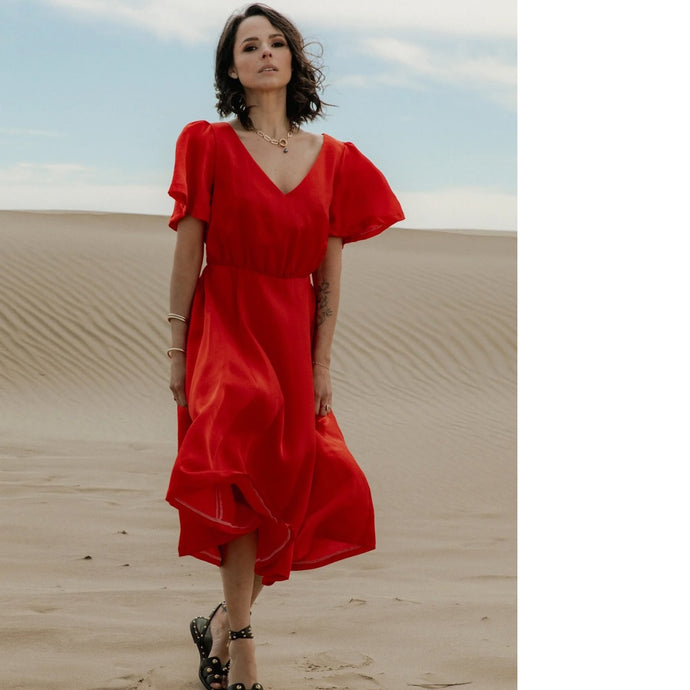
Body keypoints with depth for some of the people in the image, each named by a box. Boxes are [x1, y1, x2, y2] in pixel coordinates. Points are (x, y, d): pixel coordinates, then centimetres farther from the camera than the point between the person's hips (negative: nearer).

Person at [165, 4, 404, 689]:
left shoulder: (333, 159, 7)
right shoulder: (209, 145, 0)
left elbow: (329, 276, 7)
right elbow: (187, 256, -1)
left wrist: (321, 365, 3)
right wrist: (177, 350, -4)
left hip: (293, 334, 4)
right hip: (223, 327, -3)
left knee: (282, 484, 3)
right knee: (241, 459, -19)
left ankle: (223, 620, 24)